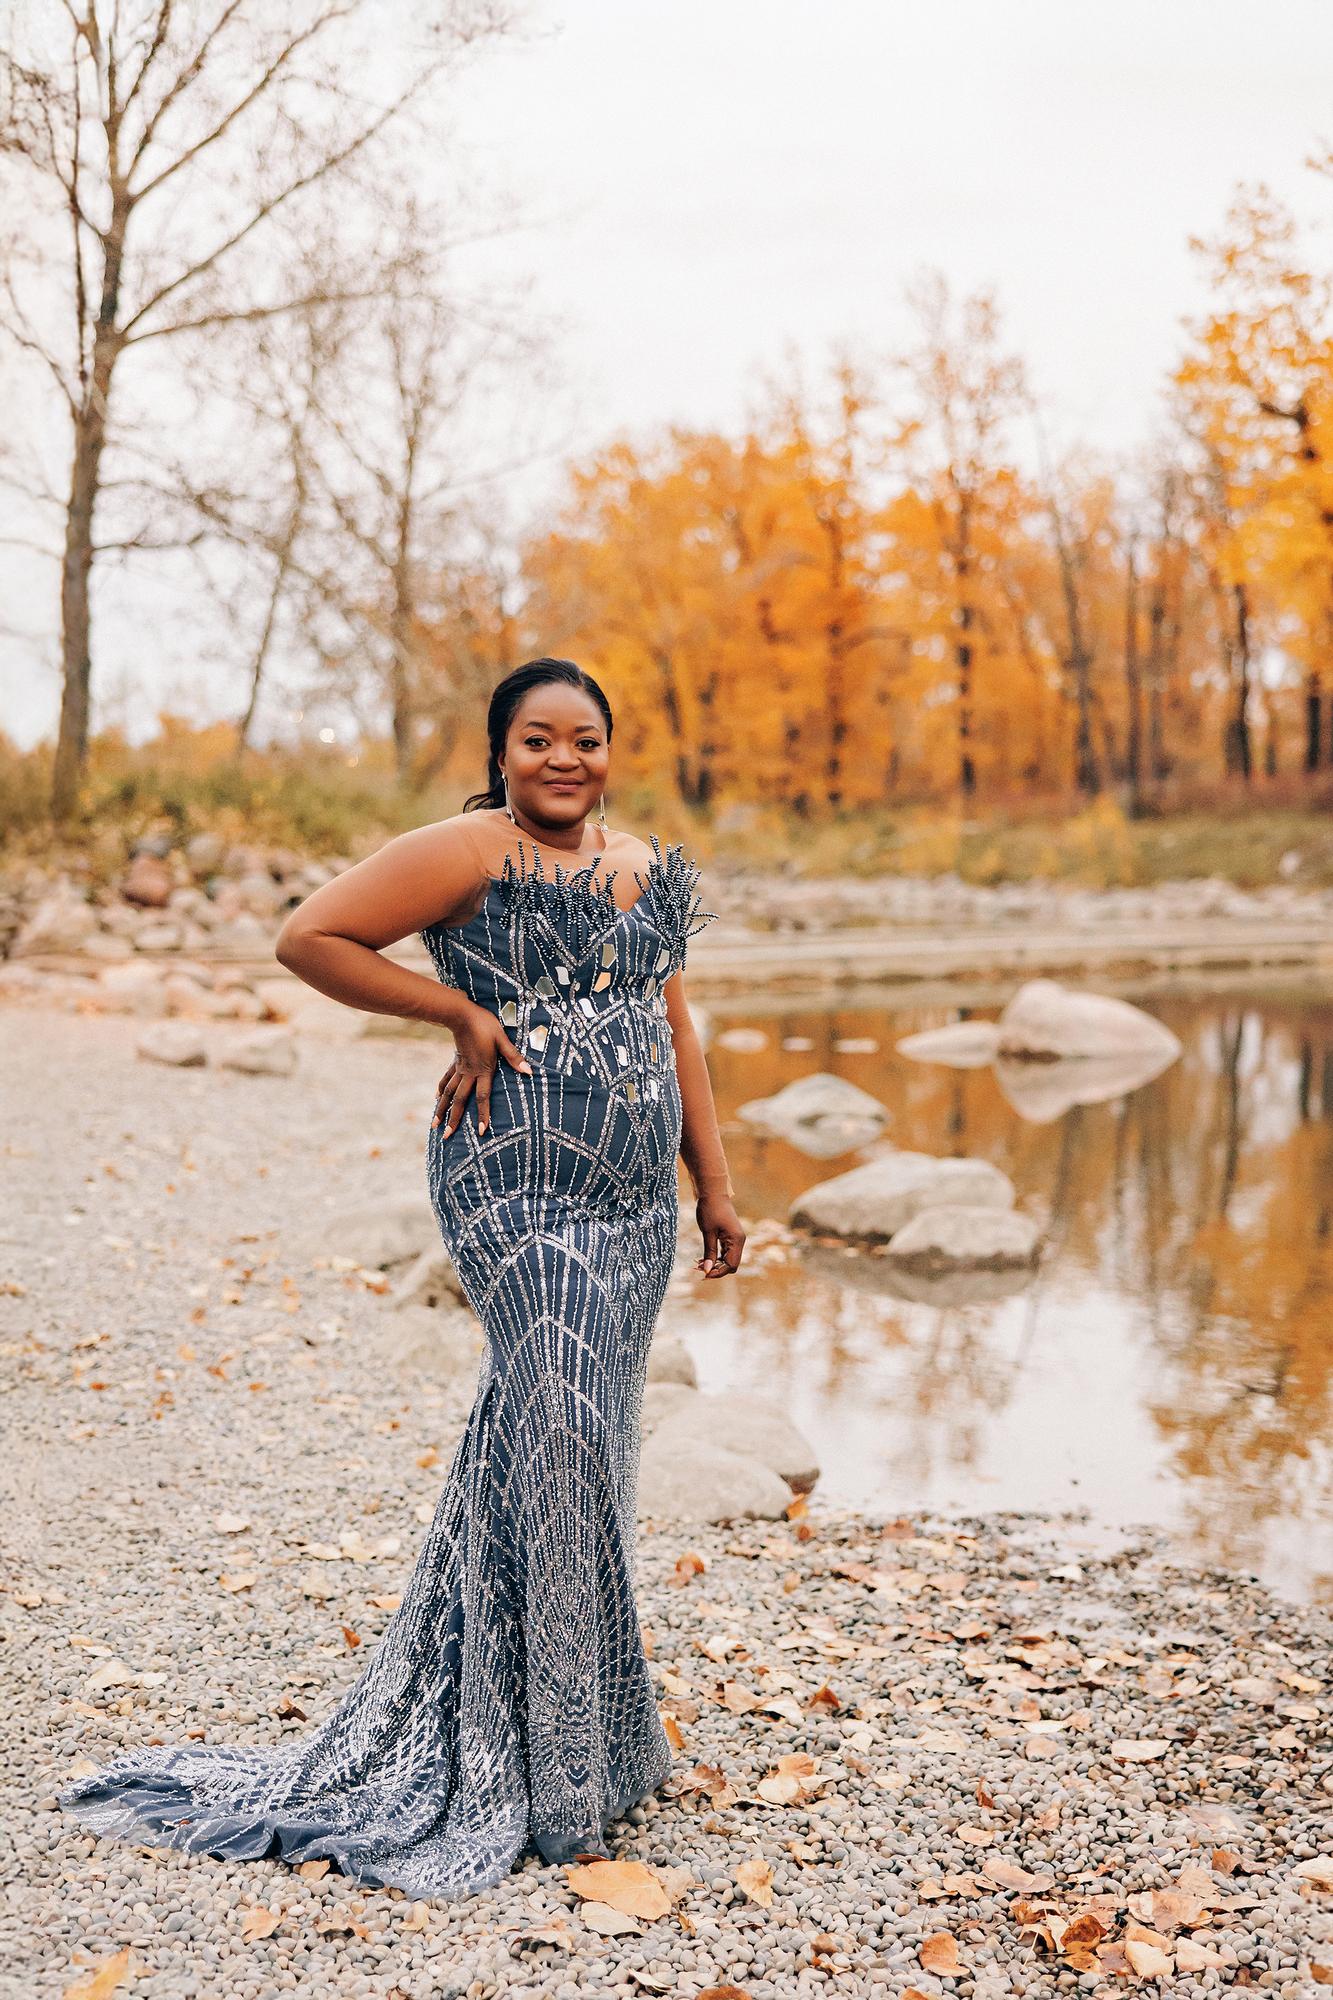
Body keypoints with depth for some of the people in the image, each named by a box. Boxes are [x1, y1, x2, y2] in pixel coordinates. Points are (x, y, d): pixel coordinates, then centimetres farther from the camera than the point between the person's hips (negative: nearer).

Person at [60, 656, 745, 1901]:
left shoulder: (648, 868, 14)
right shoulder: (469, 853, -8)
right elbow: (310, 937, -10)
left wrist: (714, 1186, 16)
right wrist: (463, 1013, -12)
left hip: (634, 1199, 8)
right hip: (520, 1187, -7)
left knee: (579, 1441, 11)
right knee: (558, 1431, -12)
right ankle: (556, 1775, 0)